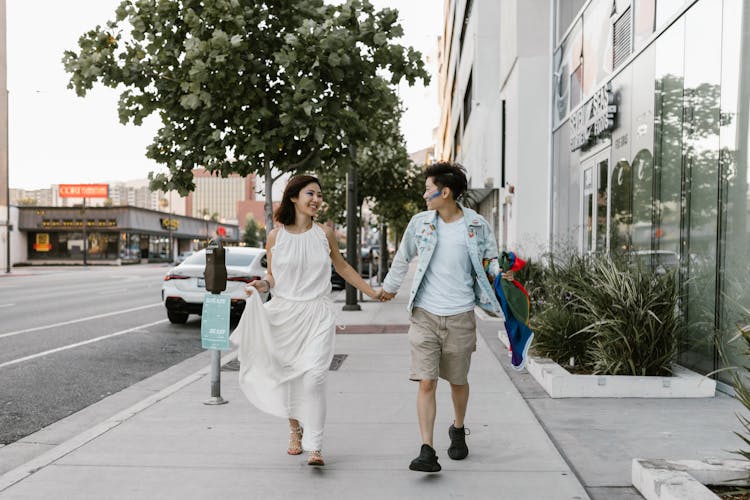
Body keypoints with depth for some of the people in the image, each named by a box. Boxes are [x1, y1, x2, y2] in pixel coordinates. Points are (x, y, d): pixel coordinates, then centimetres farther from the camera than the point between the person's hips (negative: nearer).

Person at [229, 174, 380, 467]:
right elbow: (272, 277, 8)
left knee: (313, 377, -13)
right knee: (288, 376, 9)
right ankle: (295, 429, 34)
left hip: (317, 315, -1)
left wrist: (372, 292, 19)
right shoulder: (276, 236, 1)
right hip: (284, 313, 1)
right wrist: (261, 285, -15)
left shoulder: (324, 233, 3)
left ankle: (314, 447, -9)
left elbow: (342, 267, 16)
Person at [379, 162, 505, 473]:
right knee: (426, 382, -7)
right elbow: (402, 258, 18)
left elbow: (490, 261, 9)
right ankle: (427, 452, -5)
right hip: (425, 315, 1)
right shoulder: (420, 223, 2)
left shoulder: (477, 225, -3)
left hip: (461, 317, 0)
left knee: (458, 381, 15)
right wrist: (389, 287, 28)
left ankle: (458, 430, 41)